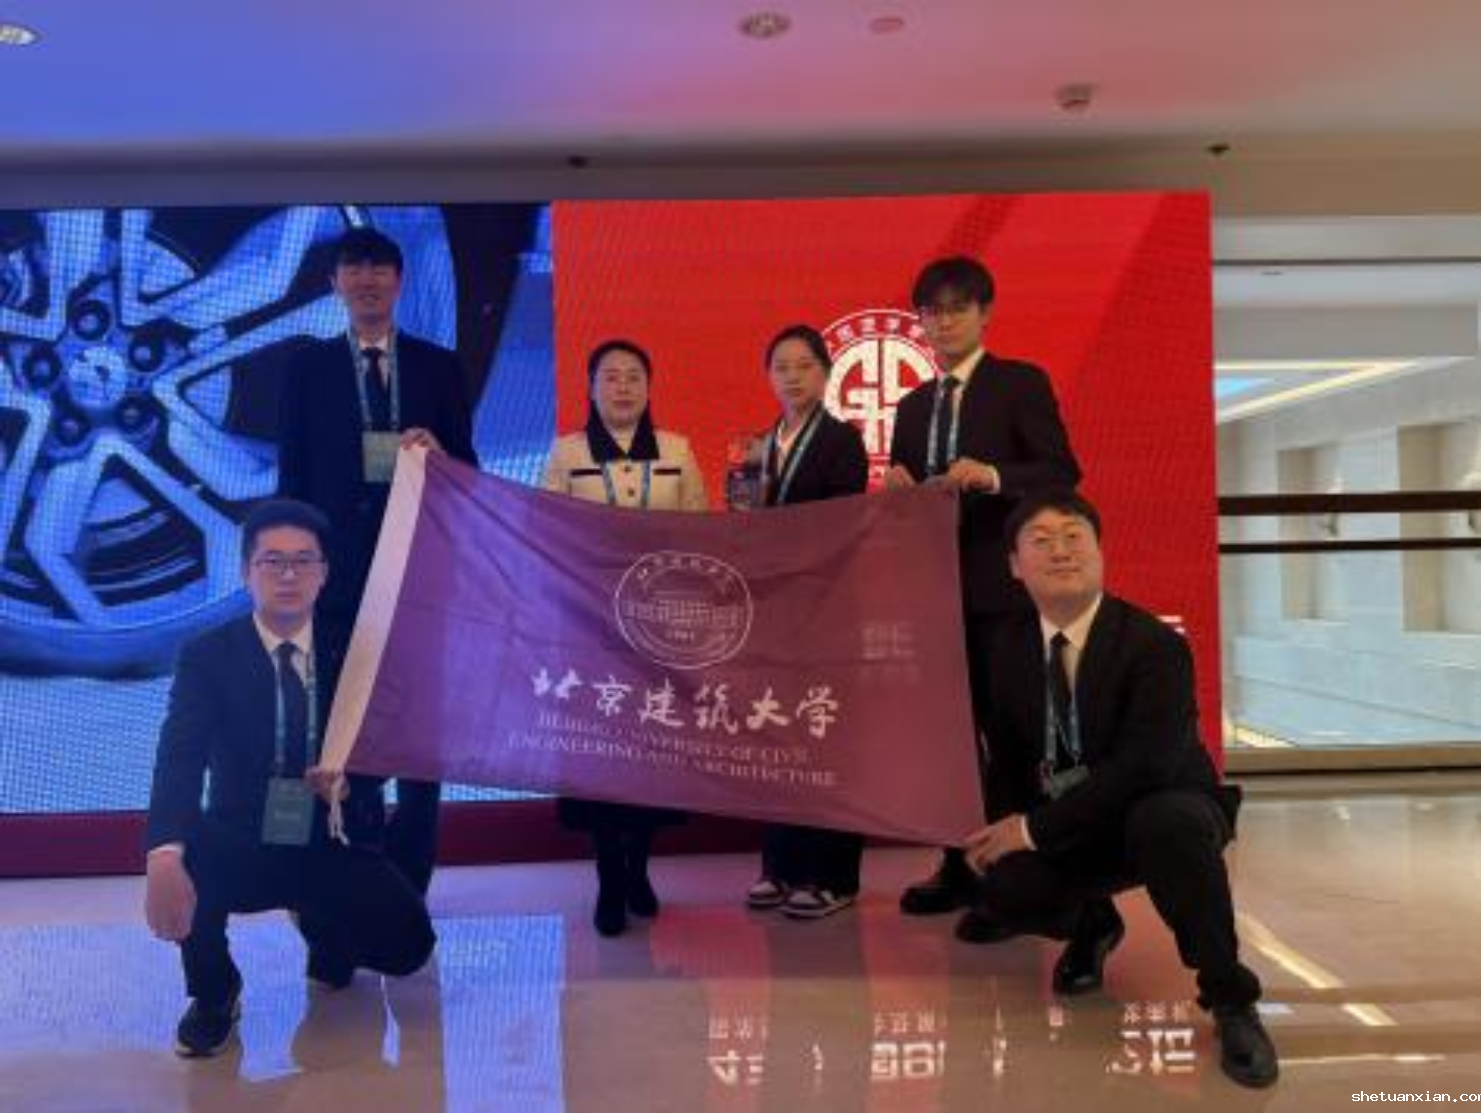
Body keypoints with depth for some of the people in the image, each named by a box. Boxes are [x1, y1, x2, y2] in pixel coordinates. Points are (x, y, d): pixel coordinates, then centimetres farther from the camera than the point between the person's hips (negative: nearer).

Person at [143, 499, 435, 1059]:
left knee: (408, 943, -20)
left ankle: (323, 927, 20)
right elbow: (179, 761, -23)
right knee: (187, 849, -34)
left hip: (334, 850, 1)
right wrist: (164, 858, -41)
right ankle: (213, 992, -1)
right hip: (242, 849, -1)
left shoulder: (353, 651, -1)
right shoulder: (207, 656, -9)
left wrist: (351, 774, -25)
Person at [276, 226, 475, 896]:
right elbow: (292, 478, 5)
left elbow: (468, 472, 7)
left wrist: (437, 452, -15)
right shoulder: (309, 369, 7)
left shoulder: (439, 367, 8)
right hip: (341, 575, 0)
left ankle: (407, 888, 17)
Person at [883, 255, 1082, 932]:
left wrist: (993, 476, -26)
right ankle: (961, 866, 24)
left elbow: (1063, 474, -11)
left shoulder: (1022, 383, -1)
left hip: (1003, 588, -6)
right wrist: (898, 488, -6)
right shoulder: (914, 406, 16)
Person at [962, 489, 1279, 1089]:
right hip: (1062, 827, 4)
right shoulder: (1004, 646, -2)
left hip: (1162, 809, -4)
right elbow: (1006, 753, 8)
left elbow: (1144, 767, -29)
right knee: (1001, 890, -25)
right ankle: (1091, 925, 14)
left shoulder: (1155, 643, -20)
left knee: (1168, 824, -41)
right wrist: (1001, 824, -12)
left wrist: (1035, 828, -29)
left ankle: (1230, 1000, -16)